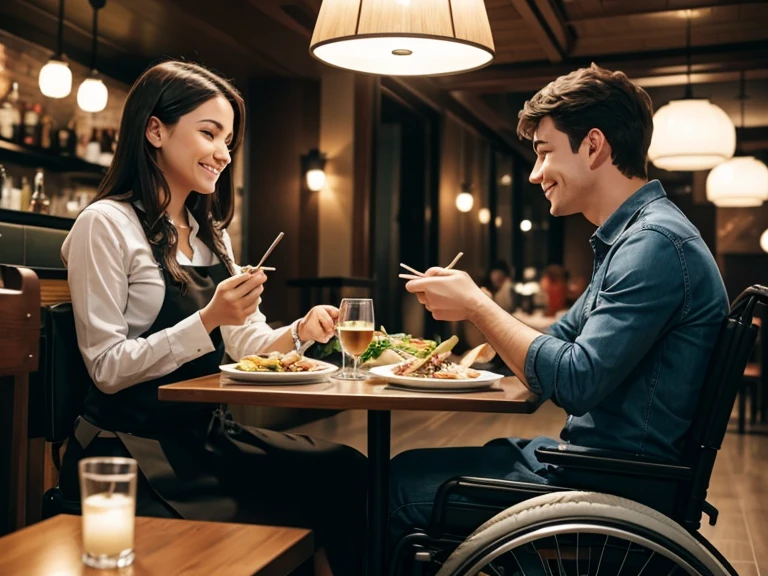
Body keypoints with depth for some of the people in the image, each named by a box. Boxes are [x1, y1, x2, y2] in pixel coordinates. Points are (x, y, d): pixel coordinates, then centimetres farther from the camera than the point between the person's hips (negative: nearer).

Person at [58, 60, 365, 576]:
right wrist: (209, 319, -22)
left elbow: (245, 344, 14)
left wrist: (299, 332, -6)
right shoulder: (106, 224, -8)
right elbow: (108, 370, -11)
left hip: (208, 432, 7)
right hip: (133, 445, -6)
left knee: (346, 472, -17)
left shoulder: (211, 232, 16)